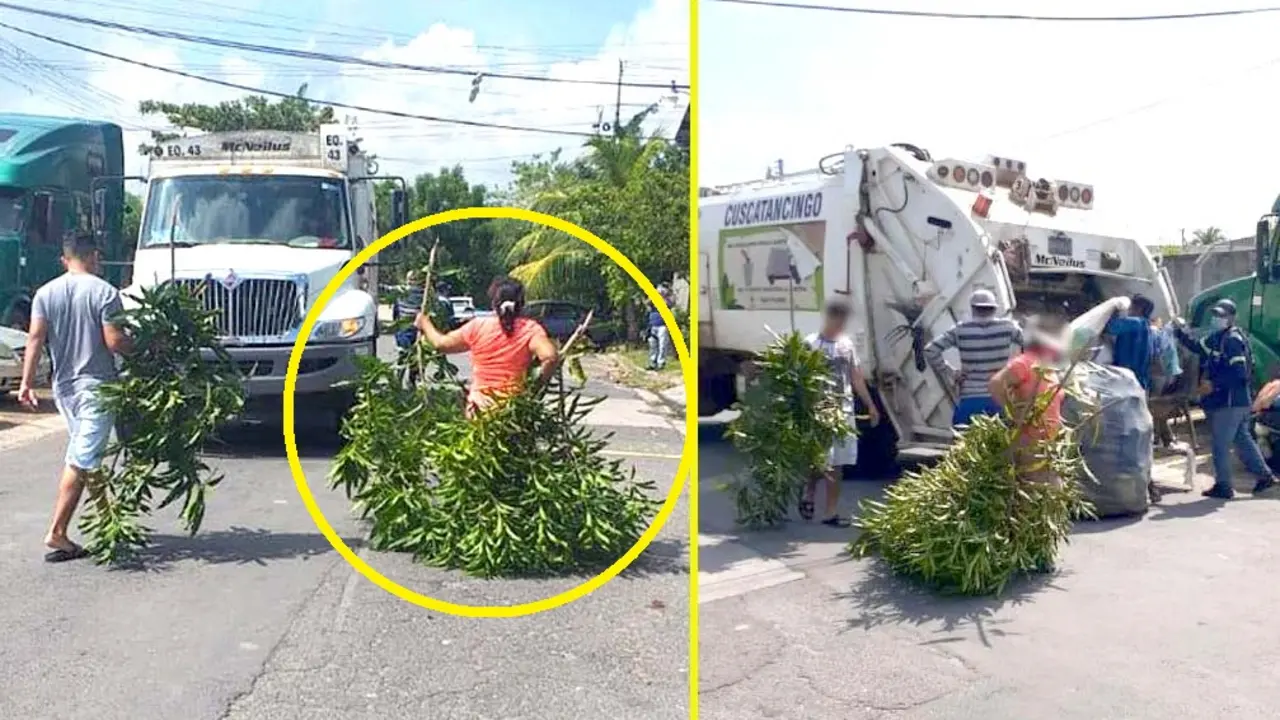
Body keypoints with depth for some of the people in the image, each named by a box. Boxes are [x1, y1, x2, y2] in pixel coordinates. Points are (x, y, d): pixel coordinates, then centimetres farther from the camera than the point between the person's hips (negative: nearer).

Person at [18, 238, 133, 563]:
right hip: (96, 385, -6)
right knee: (80, 461, -5)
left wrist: (27, 381, -2)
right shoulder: (104, 292, -10)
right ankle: (57, 532, -7)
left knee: (83, 455, 19)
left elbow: (35, 339, -1)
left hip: (63, 386, 6)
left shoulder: (45, 293, 6)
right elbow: (114, 342, -15)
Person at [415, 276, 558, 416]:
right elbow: (550, 356, -22)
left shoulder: (478, 327, -1)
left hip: (480, 406, 1)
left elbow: (441, 343, 9)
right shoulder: (530, 329, -6)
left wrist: (424, 323, 27)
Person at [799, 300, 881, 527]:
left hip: (844, 410, 5)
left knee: (836, 463, 7)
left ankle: (831, 512, 13)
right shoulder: (811, 344, -7)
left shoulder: (847, 343, 11)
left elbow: (856, 376, 16)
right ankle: (808, 495, 24)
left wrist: (870, 405, 16)